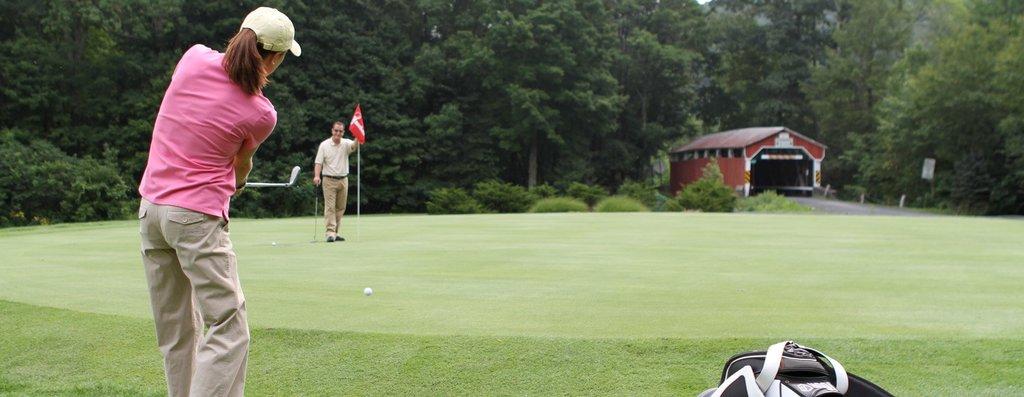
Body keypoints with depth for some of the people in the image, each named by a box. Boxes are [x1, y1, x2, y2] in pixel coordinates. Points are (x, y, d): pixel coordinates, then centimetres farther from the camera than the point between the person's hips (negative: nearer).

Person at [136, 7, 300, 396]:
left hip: (150, 209, 7)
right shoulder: (261, 115, -12)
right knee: (228, 329, -5)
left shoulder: (195, 57, -2)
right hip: (198, 217, -7)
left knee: (175, 331, 14)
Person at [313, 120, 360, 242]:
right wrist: (316, 176, -21)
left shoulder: (346, 143, 1)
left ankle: (335, 233, 15)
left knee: (340, 208, 7)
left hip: (343, 180, 3)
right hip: (329, 180, -3)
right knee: (330, 207, -9)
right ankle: (330, 233, -13)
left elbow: (355, 145, -22)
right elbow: (318, 162, -5)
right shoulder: (324, 145, -2)